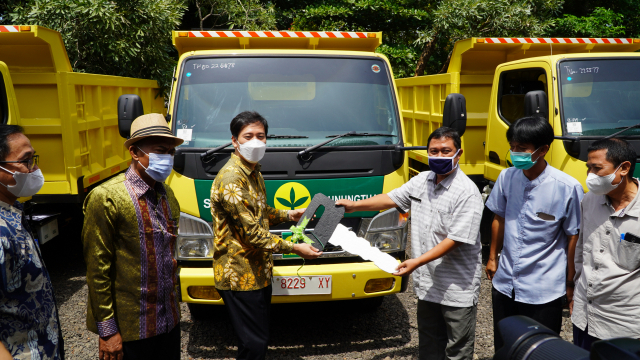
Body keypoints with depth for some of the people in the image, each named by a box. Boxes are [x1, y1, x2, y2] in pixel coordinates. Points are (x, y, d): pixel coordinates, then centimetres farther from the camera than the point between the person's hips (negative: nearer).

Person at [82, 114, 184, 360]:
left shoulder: (168, 194, 7)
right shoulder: (106, 198, -15)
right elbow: (97, 270, -14)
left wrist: (174, 298, 16)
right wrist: (107, 331, -13)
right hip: (129, 328, -6)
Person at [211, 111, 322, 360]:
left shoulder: (253, 172, 11)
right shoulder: (231, 179, -21)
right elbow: (252, 233, -22)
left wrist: (289, 215, 14)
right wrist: (295, 248, -17)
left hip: (258, 271, 10)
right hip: (240, 276, -9)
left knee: (259, 338, 20)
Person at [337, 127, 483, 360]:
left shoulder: (467, 193, -17)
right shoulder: (421, 181, 6)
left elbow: (455, 240, -21)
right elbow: (391, 198, 17)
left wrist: (417, 262, -25)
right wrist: (355, 205, 9)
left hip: (457, 289, -6)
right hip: (427, 285, 7)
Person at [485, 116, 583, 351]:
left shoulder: (568, 188, -18)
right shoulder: (506, 177, -4)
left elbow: (574, 237, -10)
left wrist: (570, 283, -4)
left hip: (543, 293, -4)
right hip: (504, 284, 5)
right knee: (502, 349, 21)